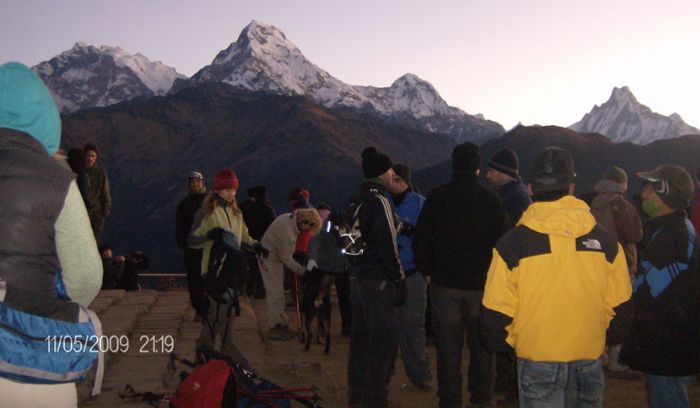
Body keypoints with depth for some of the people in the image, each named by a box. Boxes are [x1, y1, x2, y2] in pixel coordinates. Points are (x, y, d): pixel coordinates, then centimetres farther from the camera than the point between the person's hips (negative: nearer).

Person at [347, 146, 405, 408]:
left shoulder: (355, 201, 12)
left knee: (361, 336, 17)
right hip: (378, 280, -9)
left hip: (357, 276, 9)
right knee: (384, 339, -2)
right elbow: (387, 246, -19)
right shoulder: (379, 201, -16)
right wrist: (398, 280, -13)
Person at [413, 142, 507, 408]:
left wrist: (427, 270, 9)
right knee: (482, 344, 13)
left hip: (445, 283, 0)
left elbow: (421, 238, -1)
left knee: (448, 346, 7)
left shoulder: (437, 197, -3)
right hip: (482, 284, 0)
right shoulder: (490, 199, -5)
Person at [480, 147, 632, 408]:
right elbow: (620, 306, 4)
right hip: (590, 359, 3)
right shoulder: (604, 240, -4)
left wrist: (500, 342, 9)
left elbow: (496, 312, -10)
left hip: (538, 360, -3)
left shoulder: (513, 243, -13)